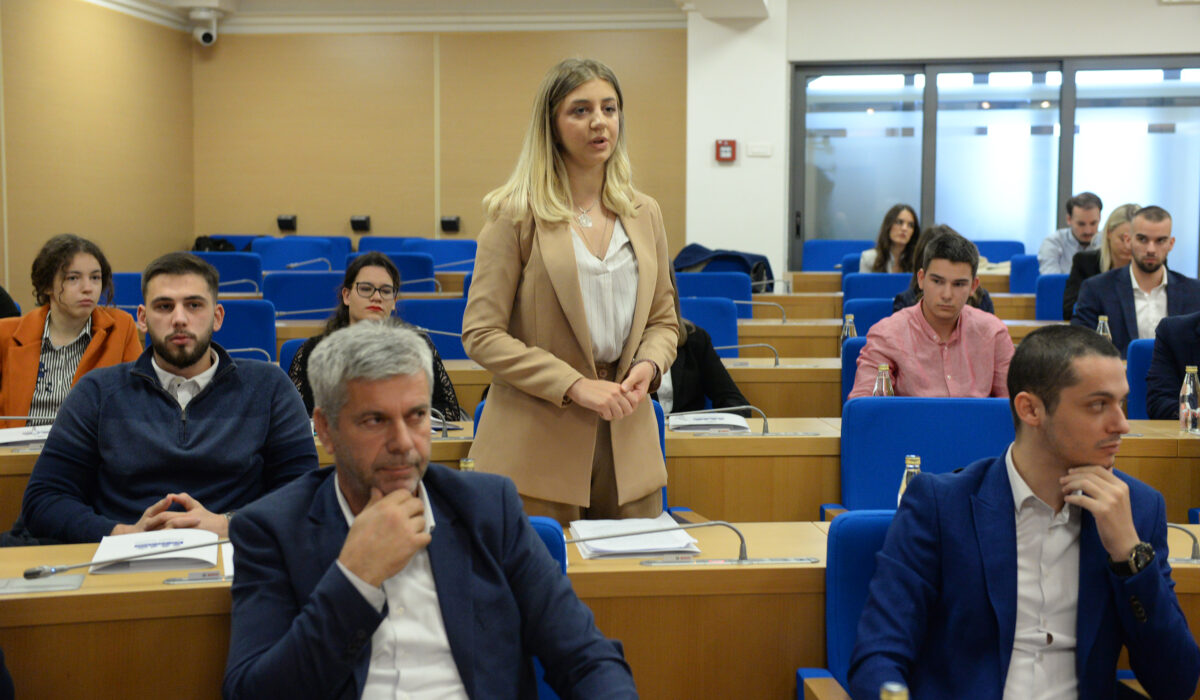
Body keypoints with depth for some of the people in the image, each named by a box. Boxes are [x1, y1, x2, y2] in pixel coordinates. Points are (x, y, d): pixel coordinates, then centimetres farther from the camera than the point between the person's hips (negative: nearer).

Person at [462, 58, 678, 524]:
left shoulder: (644, 214, 11)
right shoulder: (516, 214, -4)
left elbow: (663, 320, 18)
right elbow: (481, 334, -8)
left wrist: (648, 366, -5)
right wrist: (575, 386, -16)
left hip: (627, 443, 4)